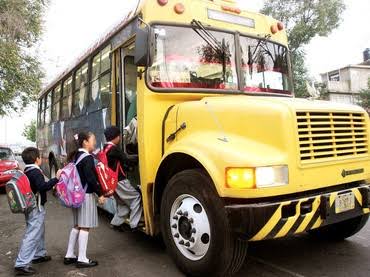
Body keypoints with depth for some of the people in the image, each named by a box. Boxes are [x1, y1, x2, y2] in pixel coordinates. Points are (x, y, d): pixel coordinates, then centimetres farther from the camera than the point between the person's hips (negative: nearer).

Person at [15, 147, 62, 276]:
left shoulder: (27, 171, 10)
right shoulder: (36, 172, -19)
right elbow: (43, 186, -34)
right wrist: (56, 178, -36)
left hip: (31, 206, 10)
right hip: (36, 208, -10)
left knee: (39, 232, 21)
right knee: (32, 235, -8)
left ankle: (39, 255, 33)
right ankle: (21, 264, -7)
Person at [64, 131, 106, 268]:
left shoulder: (76, 156, 11)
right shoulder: (87, 158, -16)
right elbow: (91, 178, -21)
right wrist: (100, 194, -15)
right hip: (86, 195, -9)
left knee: (77, 225, 16)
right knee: (85, 226, -2)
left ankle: (69, 255, 24)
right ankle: (82, 259, 5)